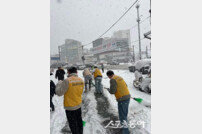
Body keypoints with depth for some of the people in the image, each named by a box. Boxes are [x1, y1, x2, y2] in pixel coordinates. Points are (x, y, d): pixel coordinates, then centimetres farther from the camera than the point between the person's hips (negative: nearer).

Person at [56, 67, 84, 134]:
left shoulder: (67, 80, -23)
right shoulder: (81, 80, -4)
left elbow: (59, 93, -17)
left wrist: (59, 83, -1)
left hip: (70, 106, -6)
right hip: (79, 105, 6)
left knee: (73, 124, 13)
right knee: (79, 121, 24)